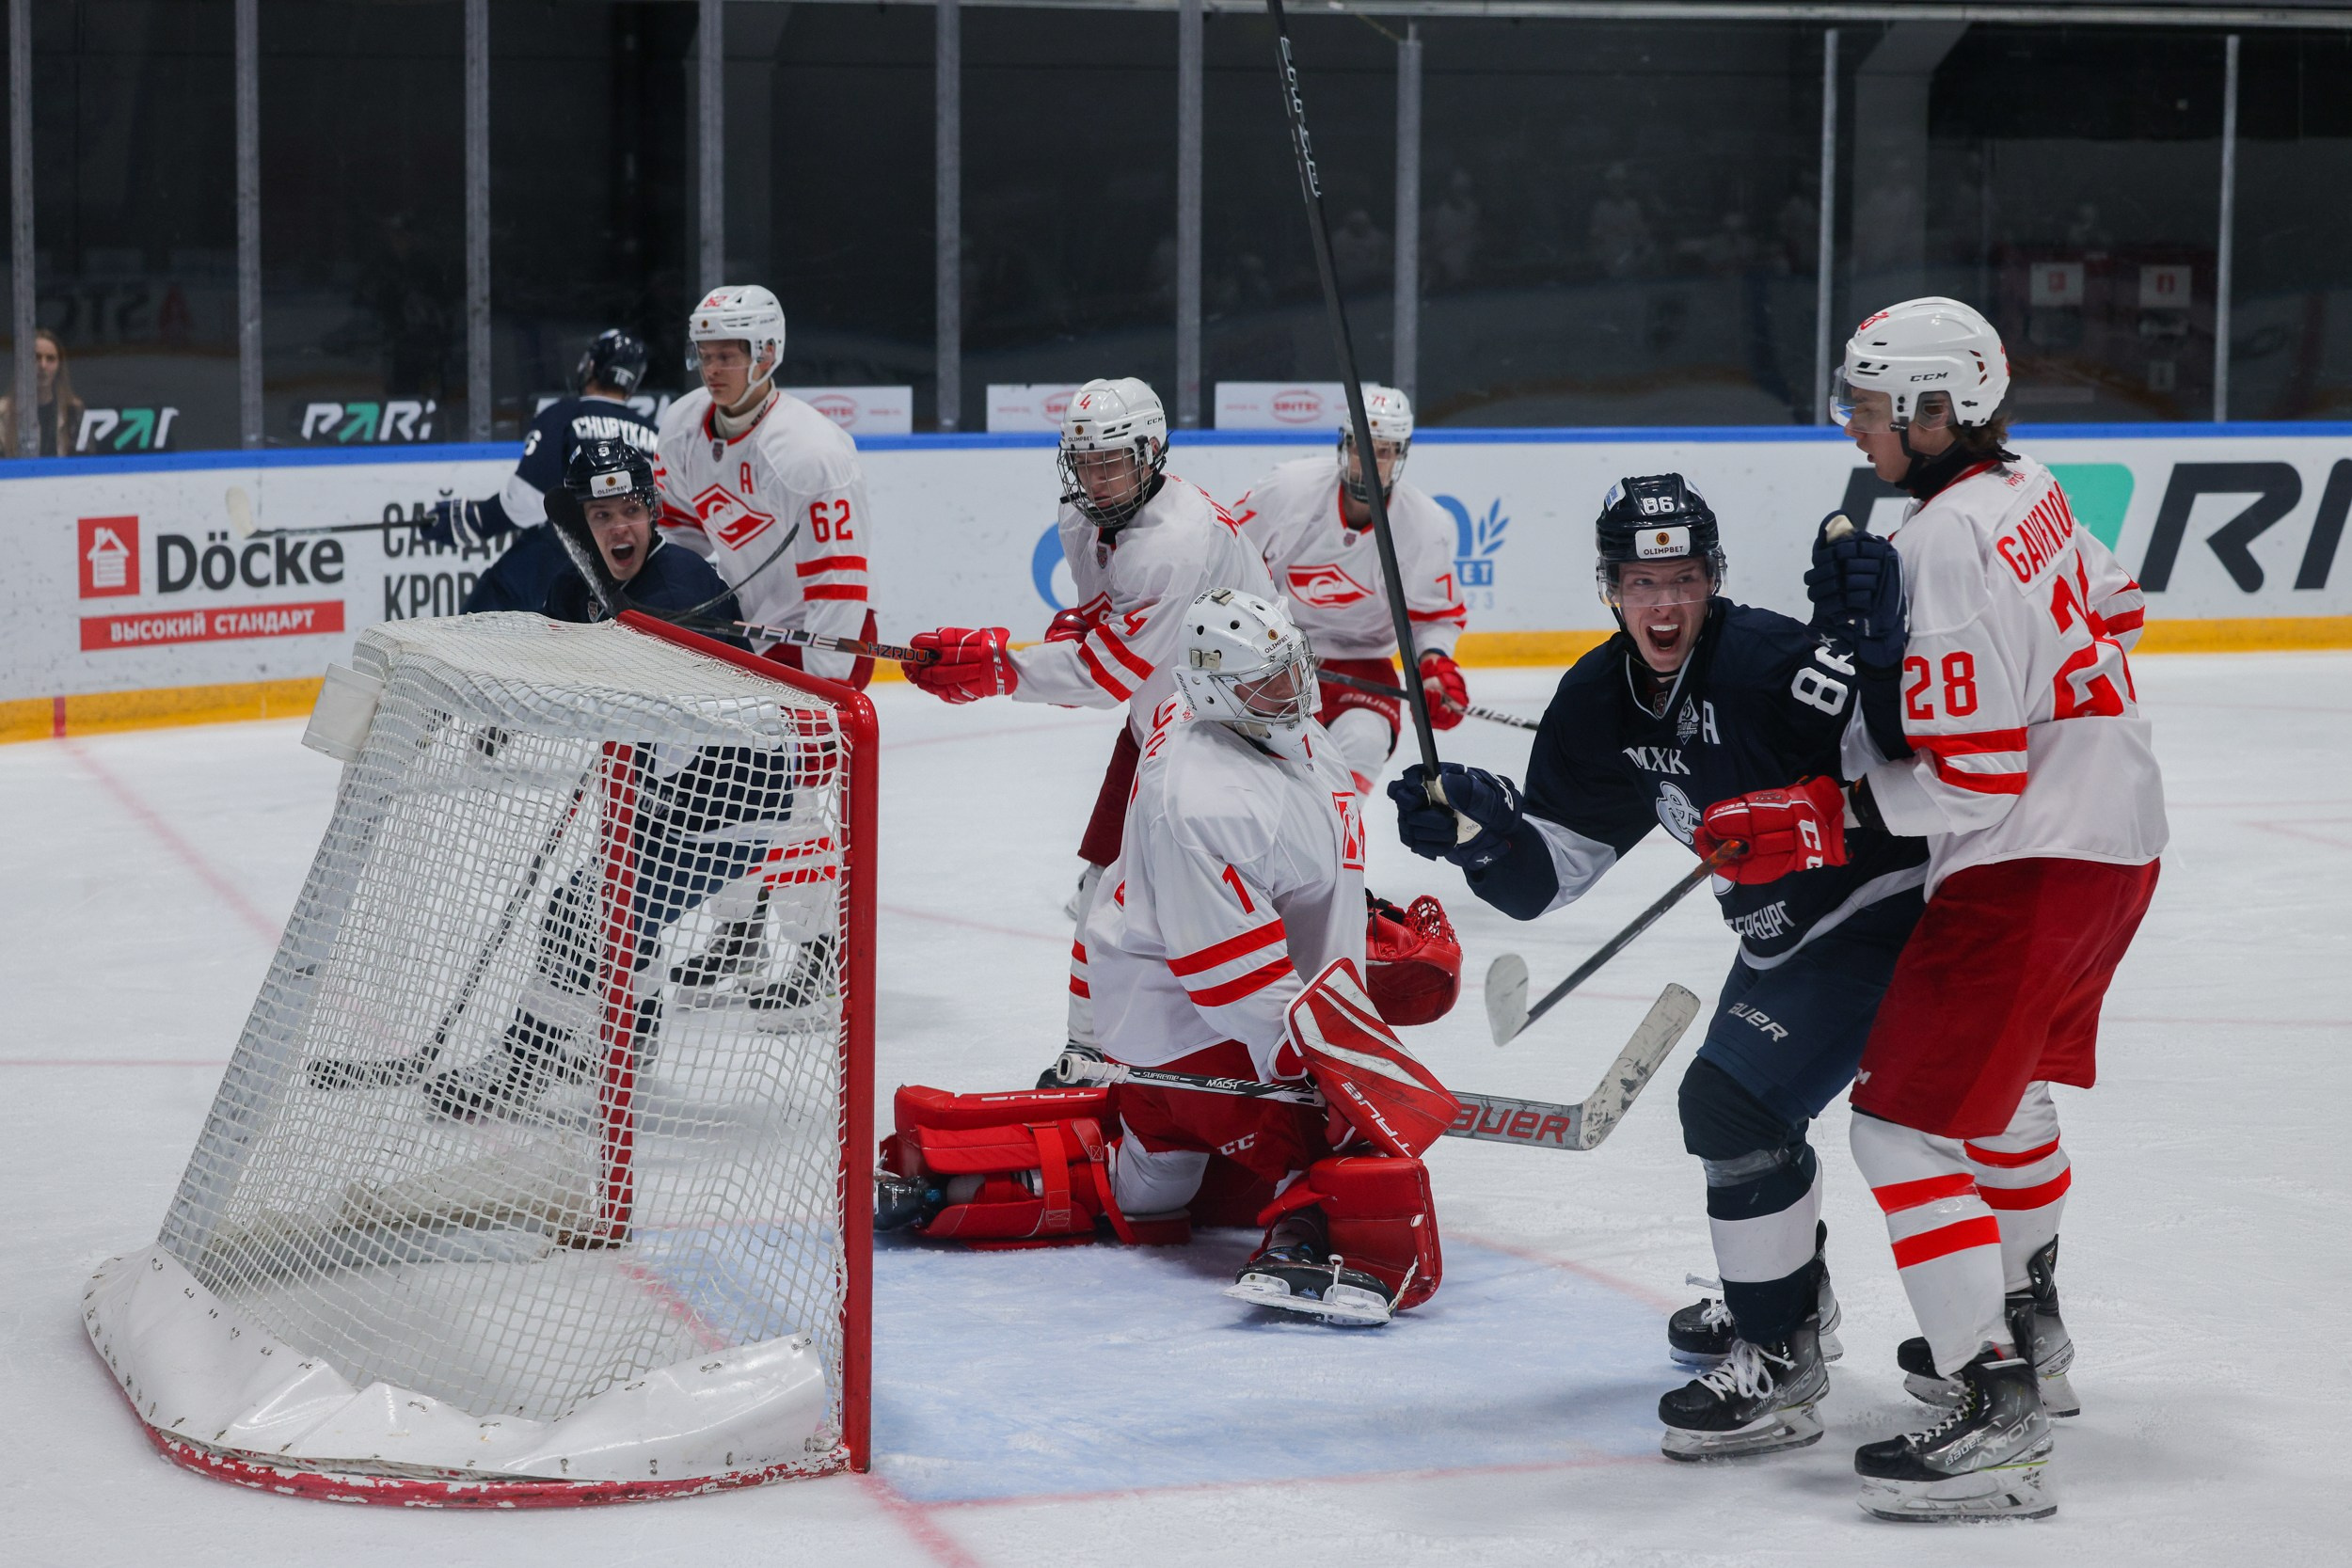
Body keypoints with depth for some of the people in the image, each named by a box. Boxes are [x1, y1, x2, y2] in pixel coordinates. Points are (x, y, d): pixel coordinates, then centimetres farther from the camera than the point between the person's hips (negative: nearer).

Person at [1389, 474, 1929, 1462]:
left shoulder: (1773, 662, -26)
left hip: (1888, 907, -9)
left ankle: (1778, 1370, -9)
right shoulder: (1598, 705, -2)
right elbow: (1550, 867, 1)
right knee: (1737, 1101, 25)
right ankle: (1789, 1291, 51)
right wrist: (1484, 824, -18)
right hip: (1784, 928, 9)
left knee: (1734, 1098, -18)